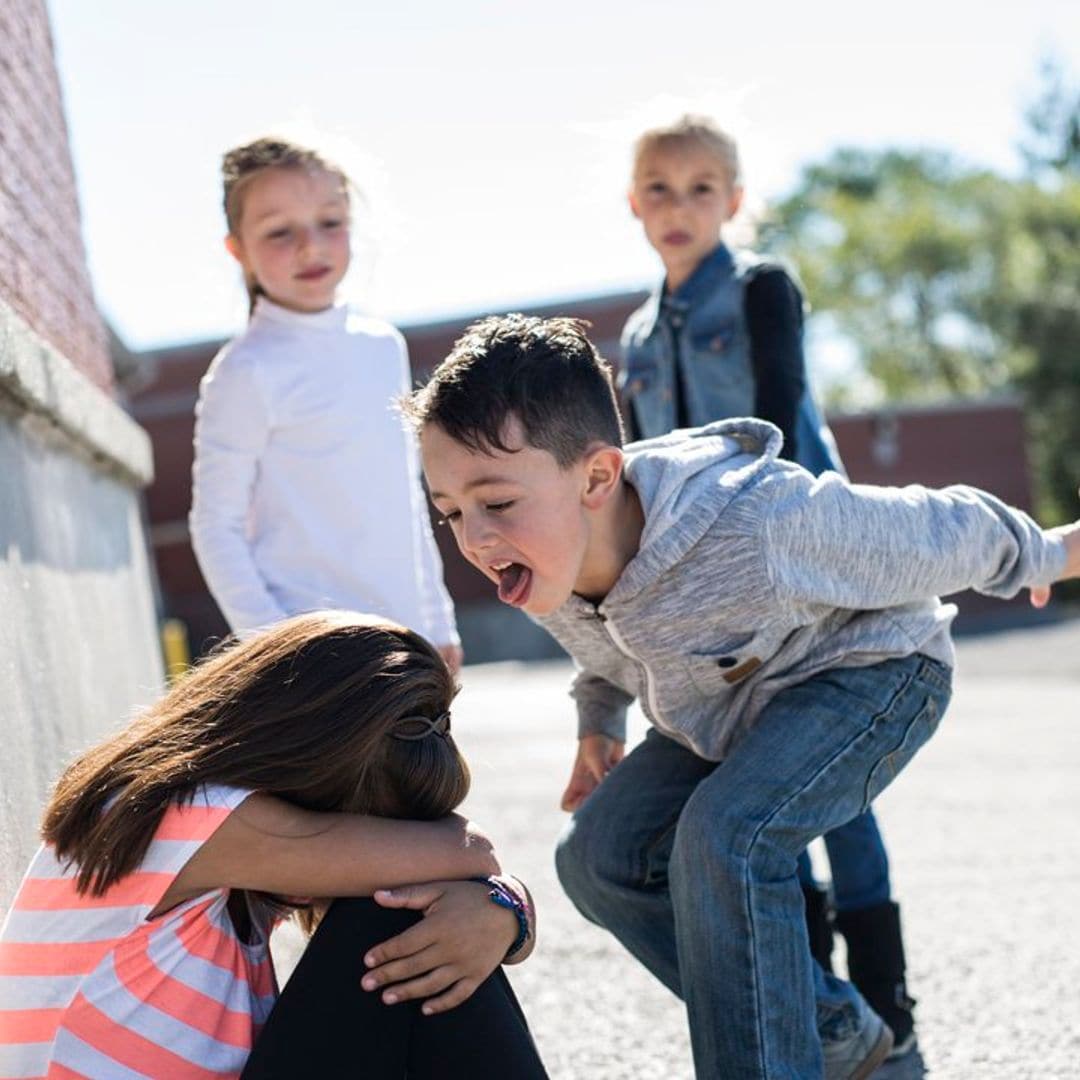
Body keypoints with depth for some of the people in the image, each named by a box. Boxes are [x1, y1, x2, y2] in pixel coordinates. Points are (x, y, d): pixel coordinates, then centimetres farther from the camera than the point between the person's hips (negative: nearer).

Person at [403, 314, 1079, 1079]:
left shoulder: (760, 529, -42)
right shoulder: (543, 564, -20)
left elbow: (947, 532, -22)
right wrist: (598, 723, 20)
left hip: (872, 668, -7)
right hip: (730, 704, 8)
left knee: (726, 835, -31)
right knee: (600, 856, -2)